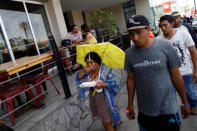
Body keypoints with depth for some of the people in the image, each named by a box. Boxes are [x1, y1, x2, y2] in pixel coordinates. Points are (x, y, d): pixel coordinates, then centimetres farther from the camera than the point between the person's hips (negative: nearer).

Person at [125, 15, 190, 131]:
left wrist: (185, 102, 2)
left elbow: (176, 76, -6)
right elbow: (131, 79, 1)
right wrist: (130, 104, 7)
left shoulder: (165, 46, -13)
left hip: (168, 110, -1)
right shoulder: (130, 53, -7)